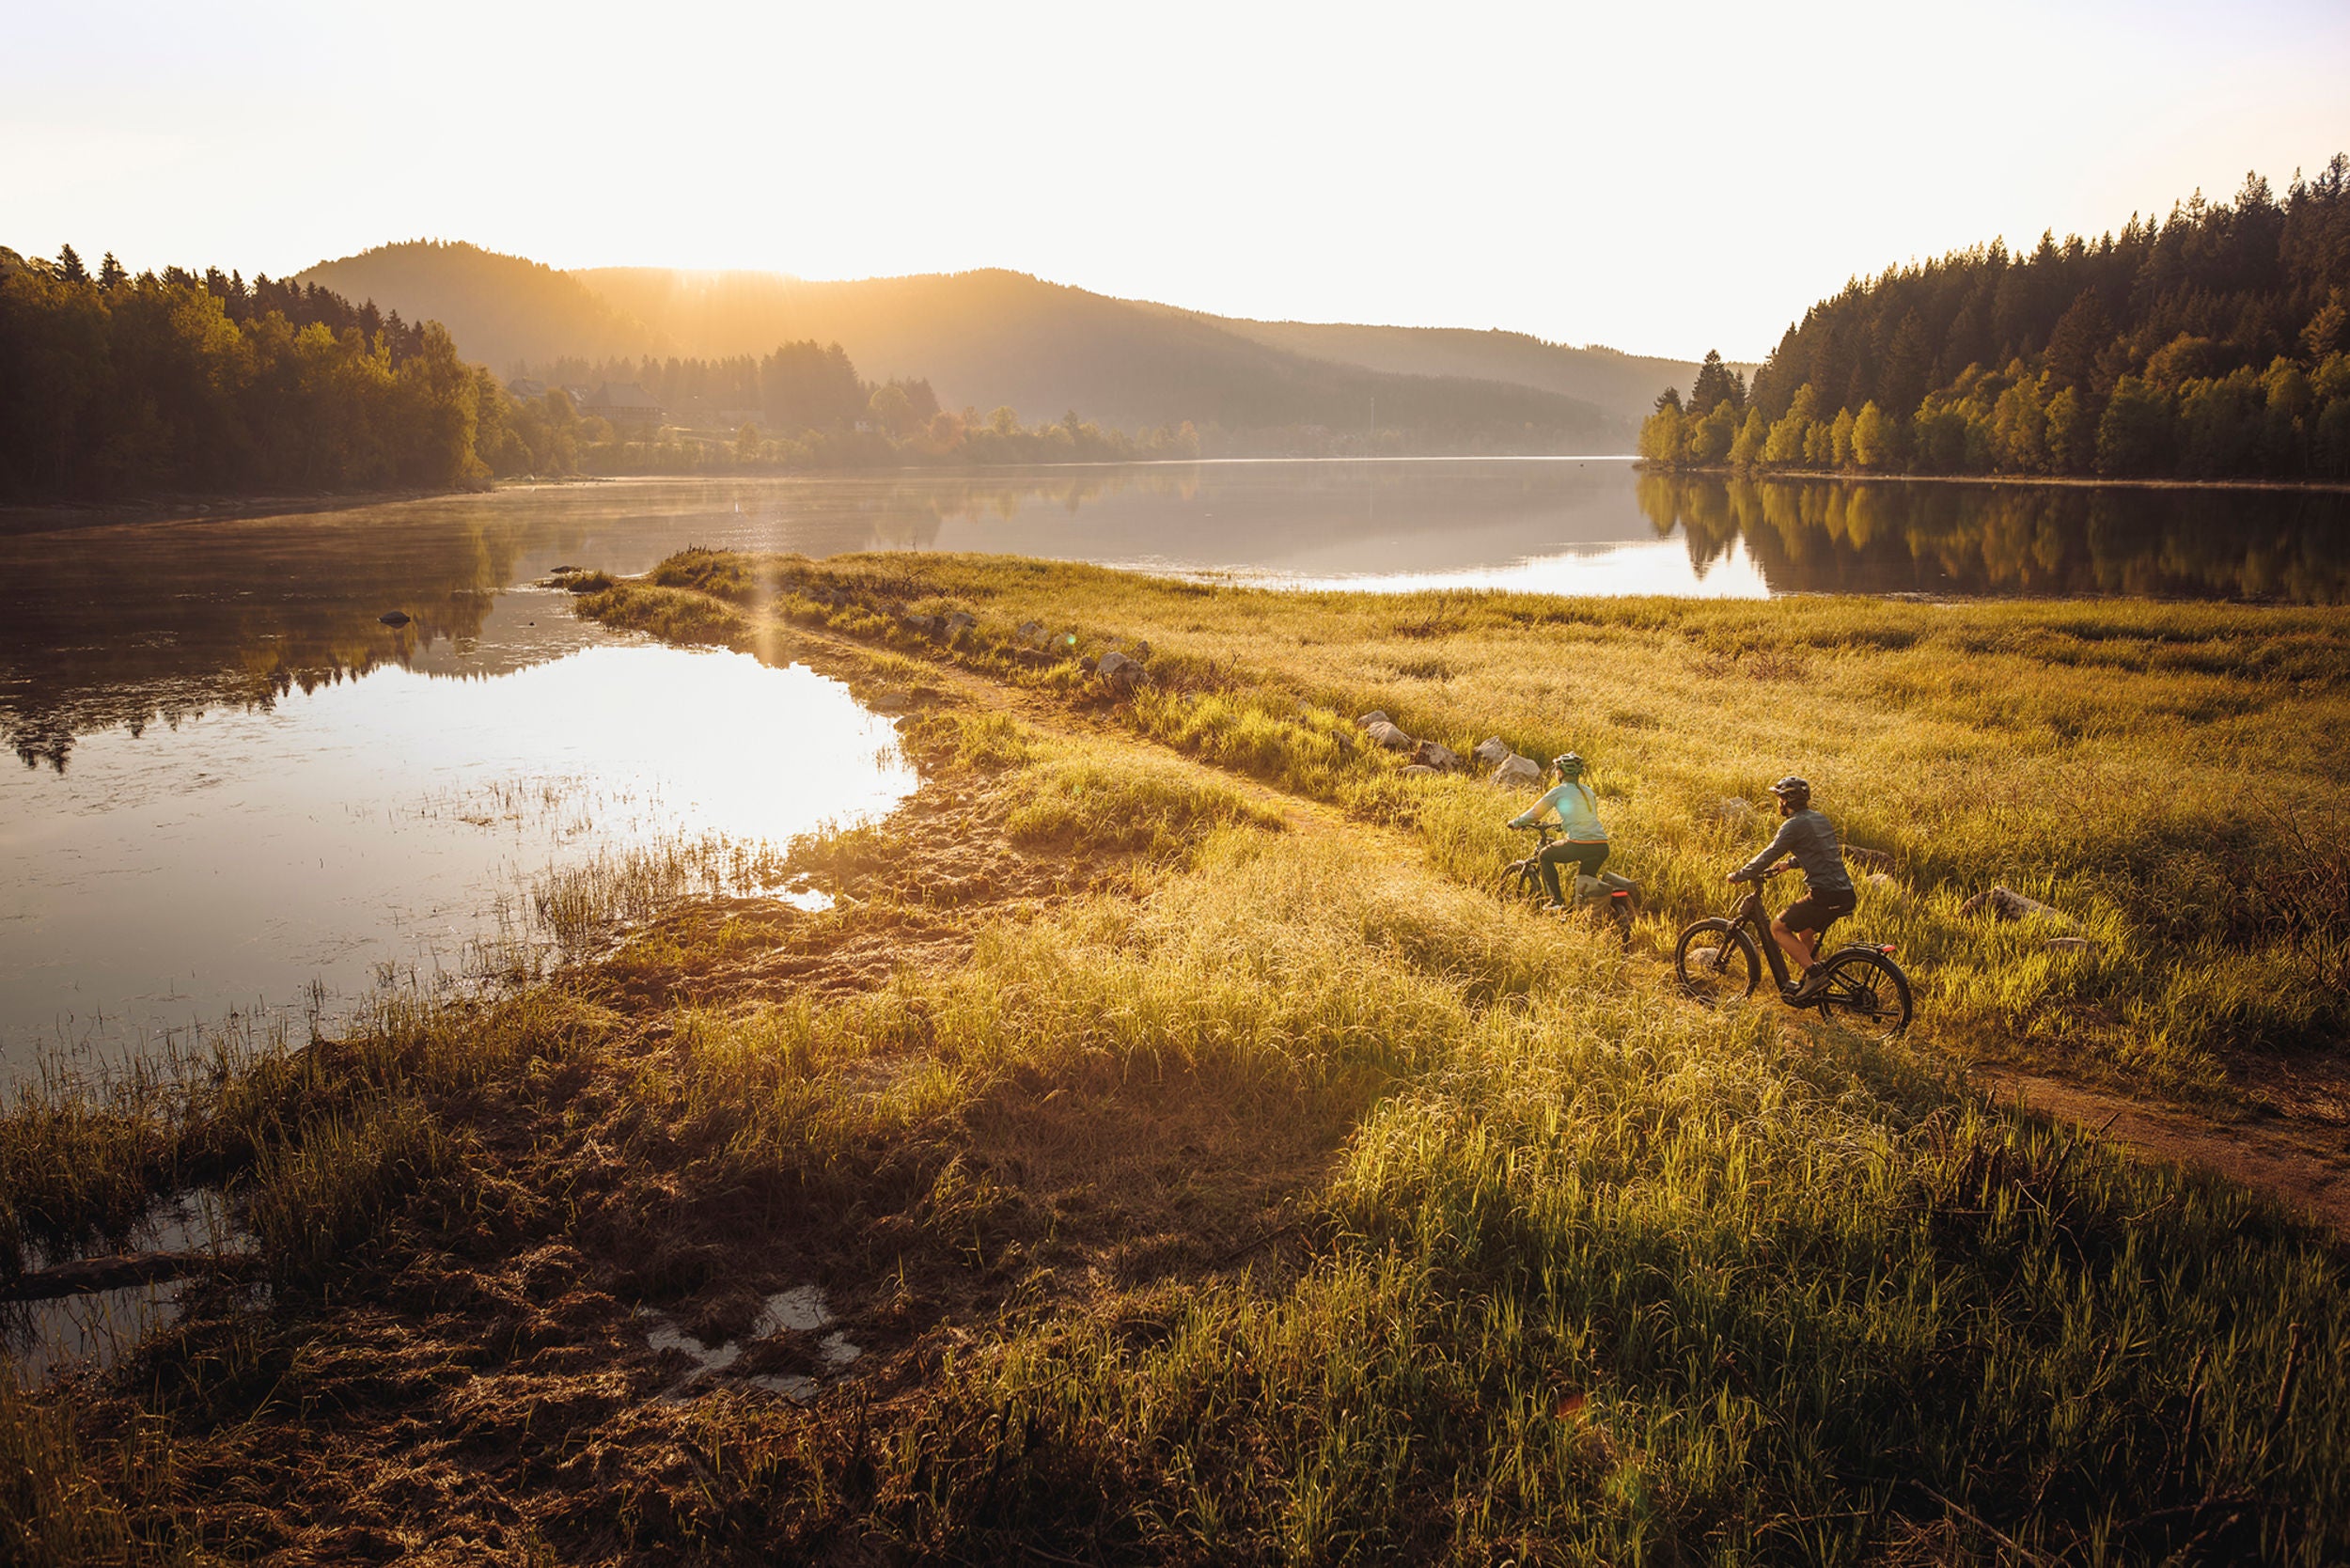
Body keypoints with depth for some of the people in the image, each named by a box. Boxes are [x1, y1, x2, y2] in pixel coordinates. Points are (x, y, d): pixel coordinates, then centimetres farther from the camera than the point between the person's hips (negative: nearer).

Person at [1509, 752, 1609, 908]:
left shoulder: (1559, 791, 2)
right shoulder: (1587, 790, 19)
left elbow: (1535, 812, 8)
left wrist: (1516, 822, 24)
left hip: (1580, 846, -6)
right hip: (1602, 847, 6)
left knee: (1546, 855, 18)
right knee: (1584, 881, 30)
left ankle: (1557, 900, 13)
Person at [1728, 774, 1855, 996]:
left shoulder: (1794, 825, -10)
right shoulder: (1820, 820, 17)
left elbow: (1769, 855, -10)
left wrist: (1738, 876, 2)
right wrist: (1777, 868, 35)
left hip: (1825, 895, -9)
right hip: (1845, 894, 9)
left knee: (1778, 928, 4)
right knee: (1805, 934, 26)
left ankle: (1813, 972, -6)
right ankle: (1813, 984, 27)